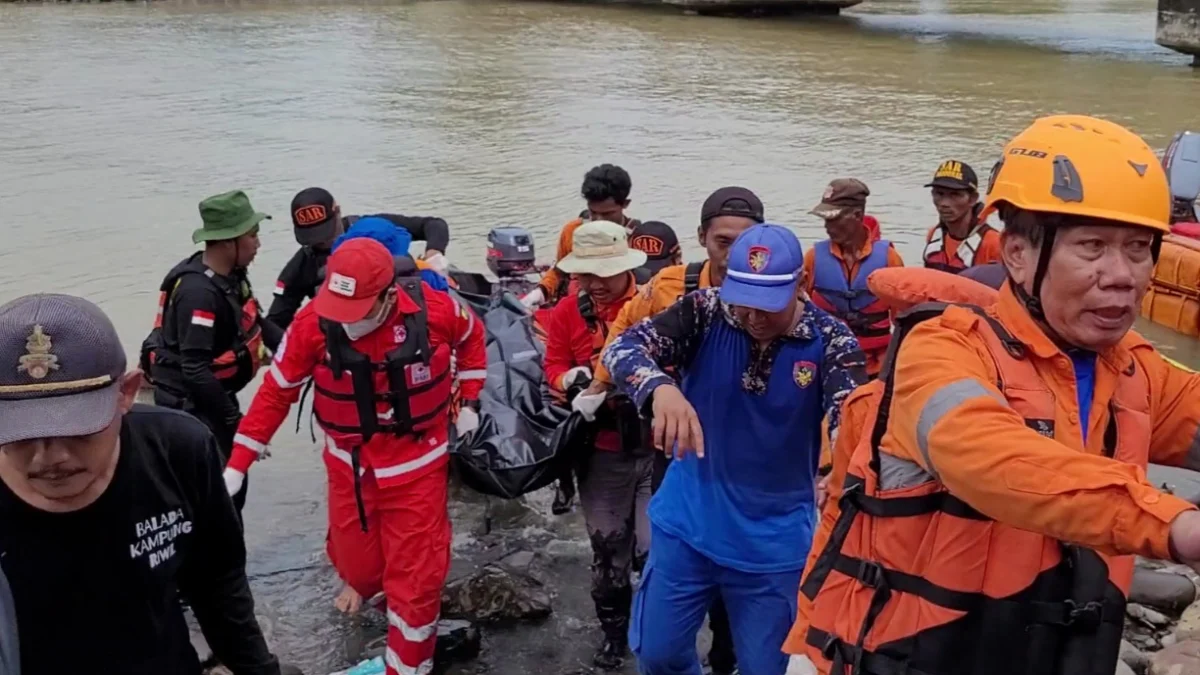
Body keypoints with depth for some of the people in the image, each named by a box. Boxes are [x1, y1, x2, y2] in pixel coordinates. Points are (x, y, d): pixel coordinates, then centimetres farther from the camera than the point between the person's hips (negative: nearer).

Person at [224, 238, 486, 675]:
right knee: (357, 567, 17)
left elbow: (472, 336, 3)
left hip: (416, 467, -1)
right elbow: (276, 393, -9)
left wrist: (470, 401, 2)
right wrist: (237, 464, -9)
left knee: (415, 579, 4)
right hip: (349, 468, 2)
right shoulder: (312, 323, -20)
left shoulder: (434, 309, -21)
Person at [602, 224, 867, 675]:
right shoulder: (704, 312, -13)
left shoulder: (829, 341, -14)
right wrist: (660, 386, -48)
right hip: (686, 525, 1)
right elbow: (622, 348, -24)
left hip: (775, 543, -1)